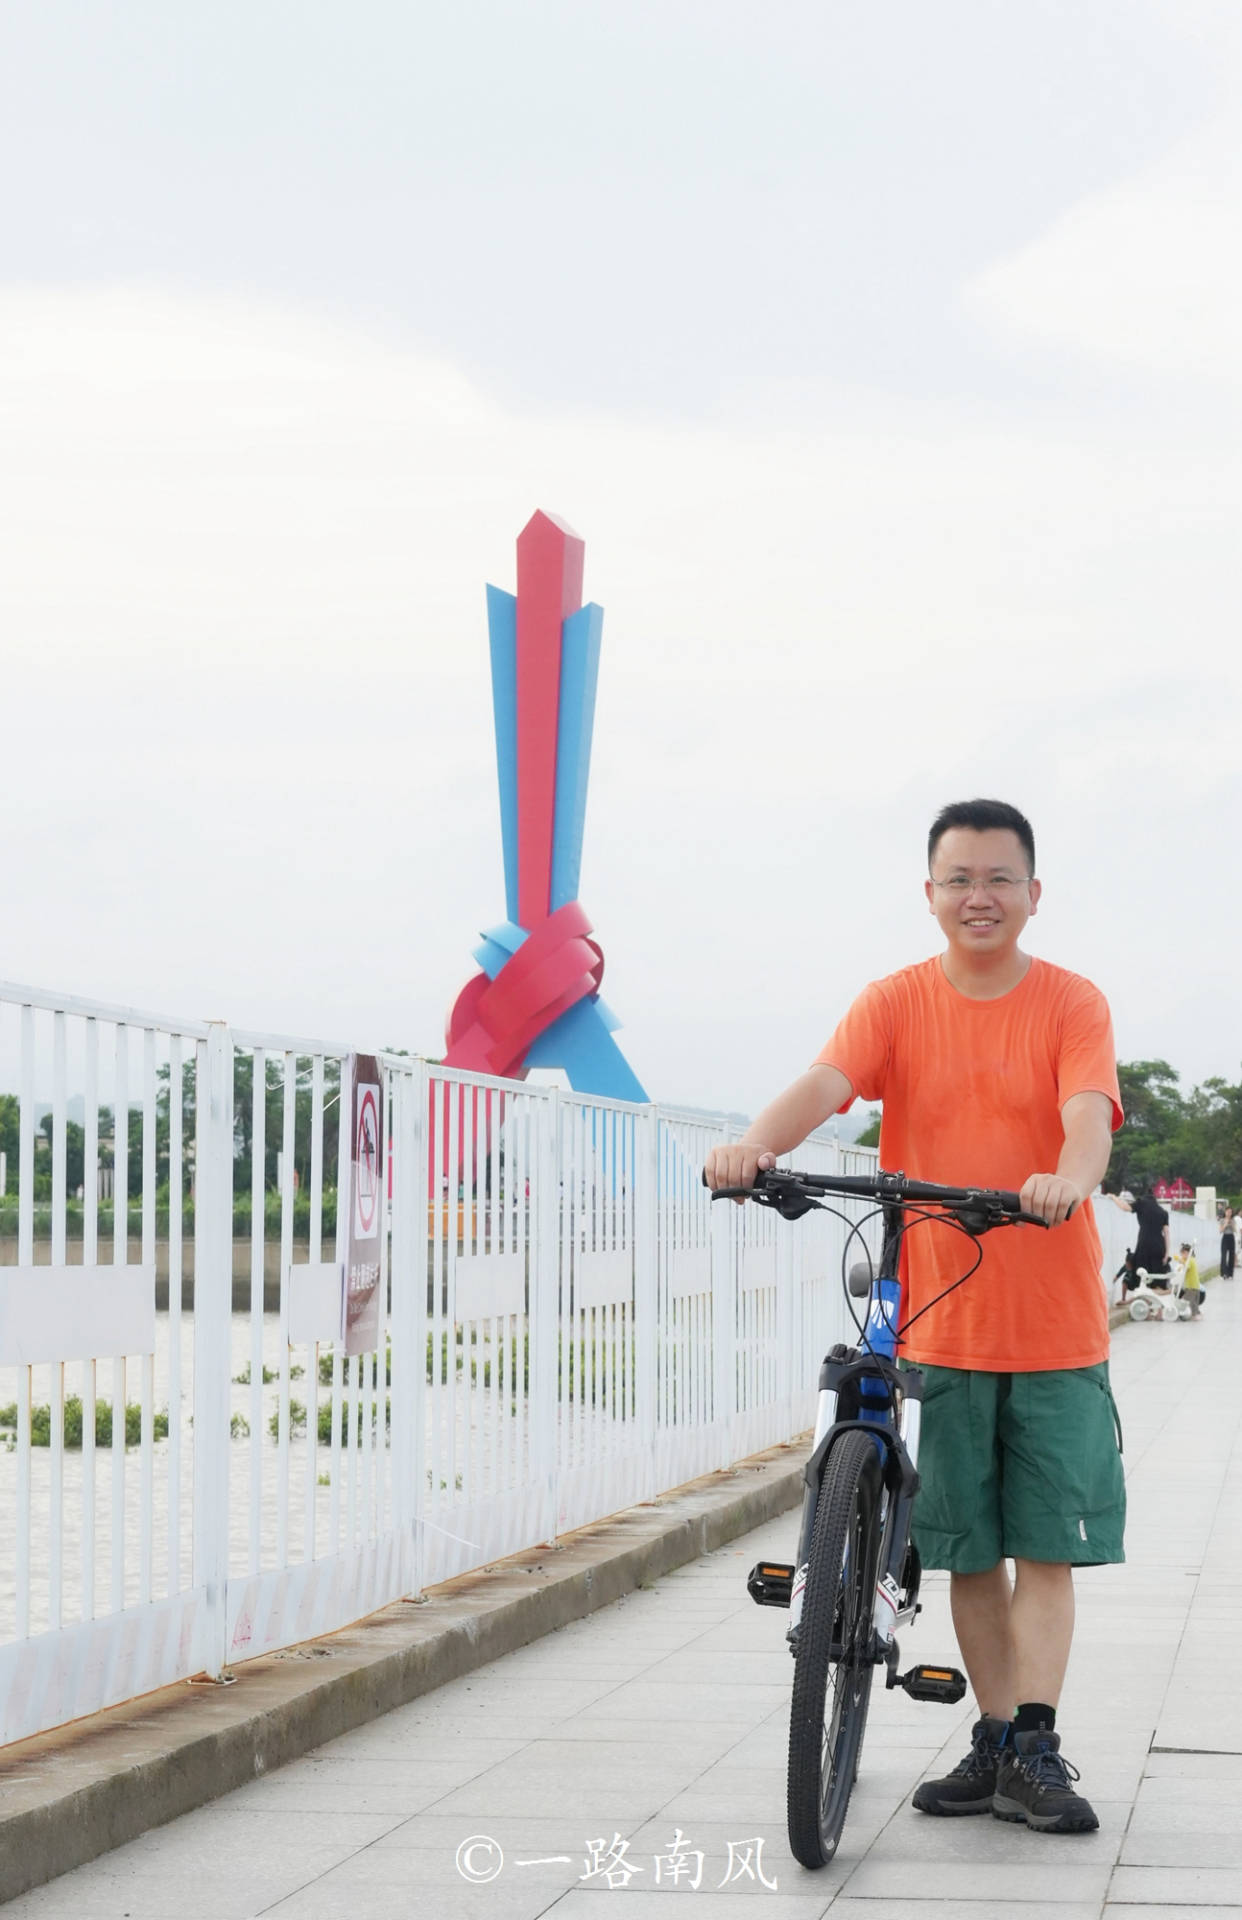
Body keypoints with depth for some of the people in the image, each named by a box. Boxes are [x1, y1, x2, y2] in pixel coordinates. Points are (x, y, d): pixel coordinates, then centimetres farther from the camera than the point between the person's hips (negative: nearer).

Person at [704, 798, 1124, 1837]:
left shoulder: (1072, 1004, -1)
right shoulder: (898, 1002, 3)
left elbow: (1089, 1112, -18)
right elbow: (827, 1080, -14)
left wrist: (1068, 1178, -41)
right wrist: (757, 1141, -36)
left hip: (1055, 1328, -1)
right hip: (939, 1321, 2)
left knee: (1046, 1545, -3)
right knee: (970, 1548, 8)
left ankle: (1034, 1748, -1)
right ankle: (996, 1744, 19)